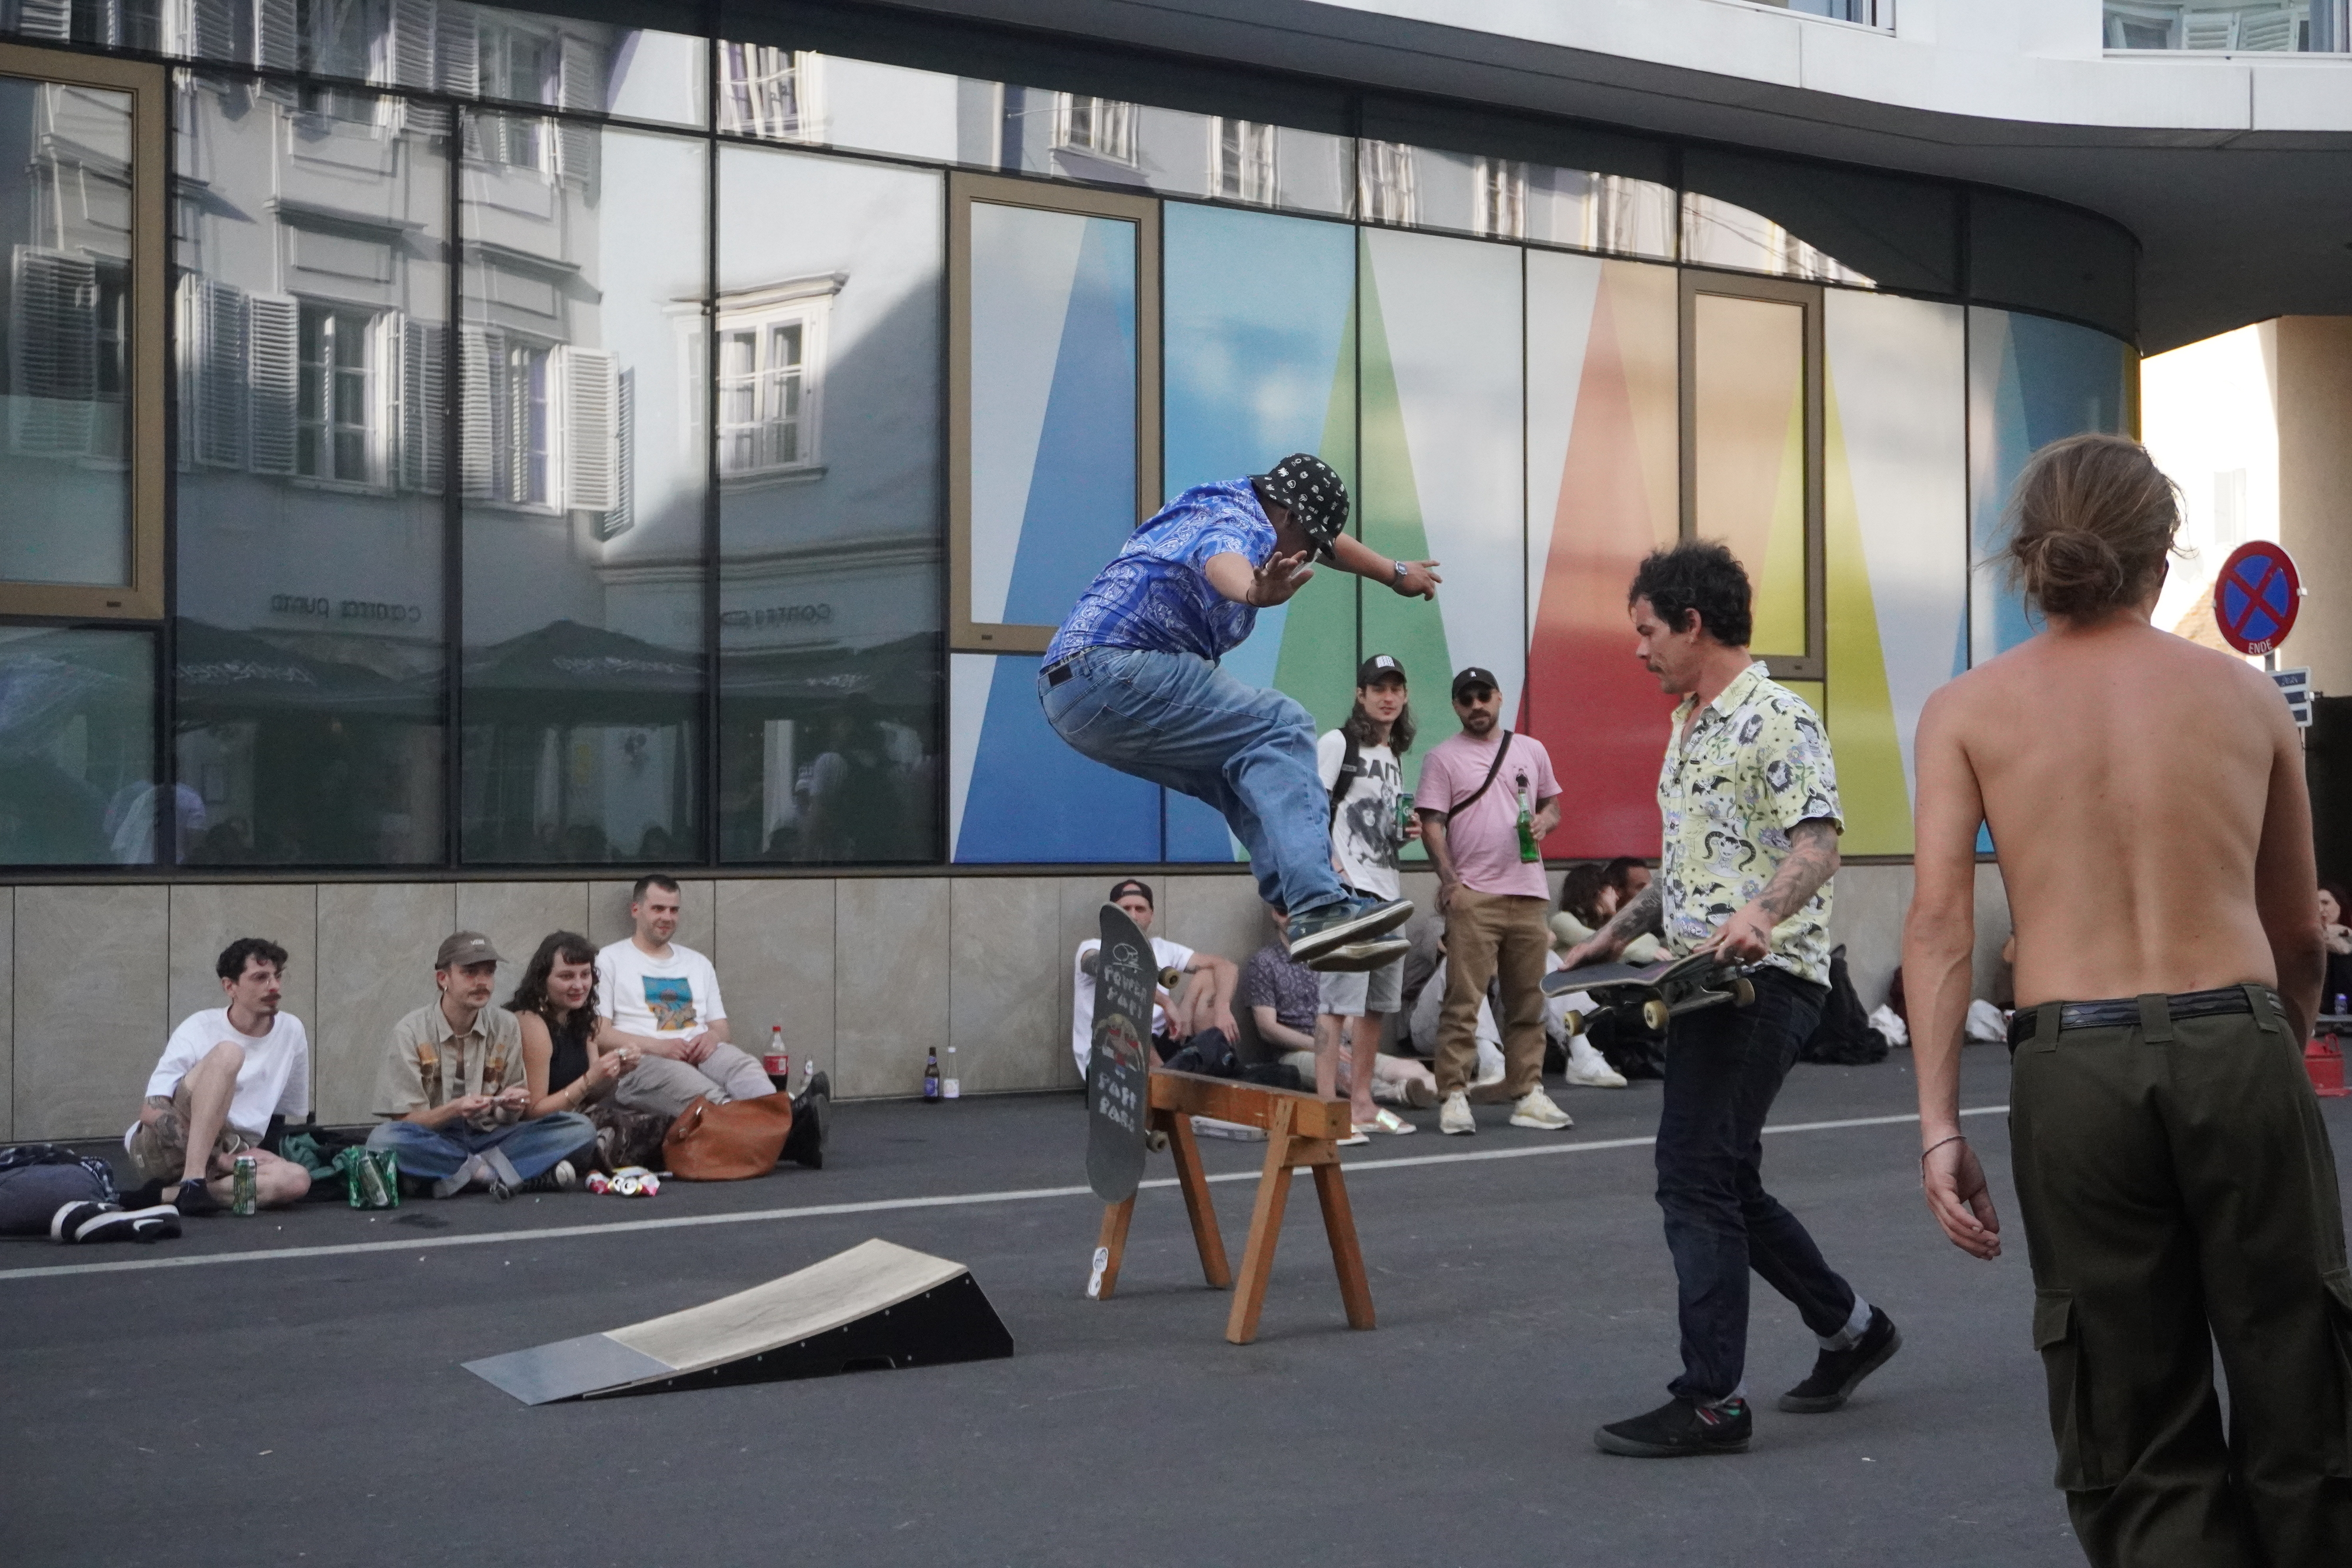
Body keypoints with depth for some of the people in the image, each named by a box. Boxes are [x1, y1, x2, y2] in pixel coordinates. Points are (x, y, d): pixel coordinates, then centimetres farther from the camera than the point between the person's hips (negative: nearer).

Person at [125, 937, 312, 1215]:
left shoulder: (291, 1031, 7)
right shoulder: (199, 1029, -7)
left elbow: (292, 1111, 19)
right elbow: (152, 1111, -15)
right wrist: (222, 1158, -25)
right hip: (159, 1148, -4)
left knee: (297, 1180, -29)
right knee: (227, 1053, -28)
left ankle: (164, 1196, -28)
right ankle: (192, 1184, -37)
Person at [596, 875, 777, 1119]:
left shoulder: (699, 963, 29)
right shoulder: (610, 960, 13)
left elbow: (721, 1027, 25)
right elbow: (598, 1034, 1)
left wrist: (712, 1037, -2)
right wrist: (657, 1046, -13)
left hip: (701, 1054, 4)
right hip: (640, 1062, -4)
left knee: (743, 1064, -33)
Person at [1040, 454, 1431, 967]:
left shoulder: (1226, 503, 23)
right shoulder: (1244, 525, -9)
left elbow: (1326, 538, 40)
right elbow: (1221, 561, -36)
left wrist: (1397, 574, 55)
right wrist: (1255, 592, -59)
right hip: (1112, 674, -11)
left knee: (1250, 767, 10)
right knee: (1281, 728, -17)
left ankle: (1306, 916, -4)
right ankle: (1319, 909, -29)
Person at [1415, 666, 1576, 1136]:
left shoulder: (1531, 750, 15)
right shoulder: (1443, 758, 2)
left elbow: (1552, 805, 21)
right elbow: (1432, 824, -3)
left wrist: (1545, 820, -2)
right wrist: (1448, 878, -15)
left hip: (1528, 894, 4)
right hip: (1472, 896, -4)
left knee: (1528, 1003, 7)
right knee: (1463, 1003, -7)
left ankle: (1529, 1096, 13)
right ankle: (1453, 1098, -4)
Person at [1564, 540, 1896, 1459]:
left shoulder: (1777, 721, -11)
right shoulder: (1689, 727, 20)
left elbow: (1818, 841, -22)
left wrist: (1762, 913, -39)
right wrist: (1618, 934, 22)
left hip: (1763, 976, -10)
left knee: (1696, 1175, -12)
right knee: (1723, 1182, 14)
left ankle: (1712, 1401, -6)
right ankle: (1848, 1327, 31)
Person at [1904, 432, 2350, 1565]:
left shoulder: (1967, 710, 7)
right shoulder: (2247, 695, 11)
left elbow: (1940, 918, -5)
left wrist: (1939, 1122, -6)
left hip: (2072, 1066, 0)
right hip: (2237, 1046, 0)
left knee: (2137, 1440, 11)